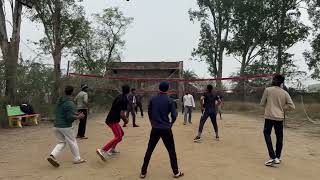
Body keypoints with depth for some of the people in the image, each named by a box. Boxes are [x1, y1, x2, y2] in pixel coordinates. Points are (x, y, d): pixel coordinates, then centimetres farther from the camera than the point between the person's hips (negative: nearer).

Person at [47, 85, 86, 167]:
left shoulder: (60, 100, 9)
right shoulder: (70, 103, -18)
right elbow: (70, 117, -22)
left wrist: (76, 113, 17)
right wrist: (79, 117, -6)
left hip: (56, 126, 7)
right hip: (65, 126, -7)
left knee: (61, 142, 17)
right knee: (72, 142, 8)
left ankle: (52, 155, 0)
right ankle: (77, 159, 19)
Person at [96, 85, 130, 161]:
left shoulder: (118, 97, 13)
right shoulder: (125, 100, -12)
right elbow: (122, 114, -17)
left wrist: (124, 118, 20)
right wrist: (125, 120, 2)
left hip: (110, 119, 9)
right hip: (113, 121, -9)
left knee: (121, 133, 23)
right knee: (118, 137, -17)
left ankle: (112, 149, 24)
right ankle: (102, 150, -28)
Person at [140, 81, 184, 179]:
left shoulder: (153, 99, 1)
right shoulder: (169, 100, -8)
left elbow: (149, 113, 10)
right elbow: (174, 115, -9)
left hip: (155, 129, 2)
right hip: (166, 129, -2)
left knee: (149, 150, 11)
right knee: (171, 151, 11)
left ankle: (143, 172, 18)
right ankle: (176, 172, 20)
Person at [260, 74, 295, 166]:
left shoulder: (267, 90, -5)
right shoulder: (285, 93, 1)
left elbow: (262, 103, 0)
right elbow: (292, 106, -1)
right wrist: (281, 107, 10)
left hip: (269, 117, -3)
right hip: (280, 118, 3)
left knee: (267, 134, 5)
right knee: (279, 137, 14)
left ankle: (273, 157, -6)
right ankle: (278, 157, 24)